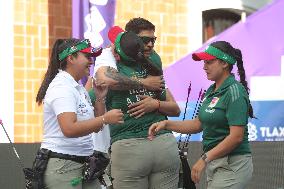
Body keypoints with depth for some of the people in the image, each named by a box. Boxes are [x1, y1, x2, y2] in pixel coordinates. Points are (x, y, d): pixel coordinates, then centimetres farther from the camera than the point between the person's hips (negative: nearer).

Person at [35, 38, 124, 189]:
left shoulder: (79, 88, 14)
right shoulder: (62, 87, -13)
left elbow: (95, 127, 16)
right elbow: (69, 129, -27)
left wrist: (100, 98, 5)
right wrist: (105, 119, -25)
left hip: (83, 164, 9)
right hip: (62, 165, -9)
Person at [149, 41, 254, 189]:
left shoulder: (234, 91, -15)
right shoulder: (211, 91, 13)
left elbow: (236, 136, -21)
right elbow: (198, 124, 17)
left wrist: (205, 159, -20)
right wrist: (166, 124, 5)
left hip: (232, 165, -9)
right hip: (215, 164, 9)